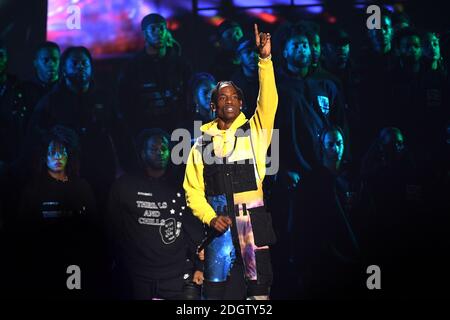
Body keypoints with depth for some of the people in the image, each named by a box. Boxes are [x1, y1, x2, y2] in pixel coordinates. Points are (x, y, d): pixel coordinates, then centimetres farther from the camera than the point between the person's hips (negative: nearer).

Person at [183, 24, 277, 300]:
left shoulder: (254, 132, 5)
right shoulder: (203, 143, 9)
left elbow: (269, 101, -13)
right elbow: (193, 189, 7)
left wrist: (265, 59, -24)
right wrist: (210, 217, -9)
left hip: (252, 221, -1)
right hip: (219, 223, 1)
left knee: (258, 285, 0)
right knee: (217, 288, 1)